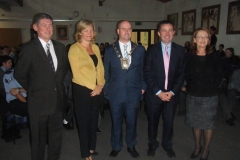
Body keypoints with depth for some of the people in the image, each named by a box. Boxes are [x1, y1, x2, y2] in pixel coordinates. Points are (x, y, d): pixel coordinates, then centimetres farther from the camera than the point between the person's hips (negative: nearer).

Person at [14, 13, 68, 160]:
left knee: (56, 134, 18)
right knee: (39, 137, 14)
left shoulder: (60, 47, 3)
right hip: (39, 100, -4)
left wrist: (58, 84, 10)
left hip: (58, 98, 5)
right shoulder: (29, 48, -11)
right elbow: (19, 74, -6)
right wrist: (33, 89, 0)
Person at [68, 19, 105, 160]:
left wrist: (100, 85, -4)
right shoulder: (74, 48, -9)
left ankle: (92, 147, 34)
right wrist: (92, 87, -15)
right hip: (82, 90, -6)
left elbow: (100, 68, 9)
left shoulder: (95, 47, 10)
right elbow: (77, 72, -15)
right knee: (84, 120, 7)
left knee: (94, 119, 15)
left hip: (96, 90, 6)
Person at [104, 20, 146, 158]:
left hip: (134, 93, 1)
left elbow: (144, 70, 8)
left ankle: (131, 146, 37)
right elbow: (106, 72, 4)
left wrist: (143, 86, 1)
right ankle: (116, 147, 35)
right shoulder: (109, 50, 1)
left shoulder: (140, 50, 2)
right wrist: (106, 89, 2)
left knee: (132, 122, 14)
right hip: (115, 93, 0)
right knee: (116, 122, 14)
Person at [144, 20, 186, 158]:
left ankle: (167, 145, 36)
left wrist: (172, 92, -9)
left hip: (171, 93, 1)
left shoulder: (180, 50, -1)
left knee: (169, 121, 12)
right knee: (153, 121, 14)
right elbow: (148, 73, -6)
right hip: (154, 93, -1)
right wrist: (158, 92, -12)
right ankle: (152, 144, 36)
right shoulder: (152, 50, -4)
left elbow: (181, 73, 0)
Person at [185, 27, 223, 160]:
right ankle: (197, 147, 35)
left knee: (207, 124, 11)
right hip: (193, 96, 2)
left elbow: (219, 76, -1)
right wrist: (192, 87, -1)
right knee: (195, 123, 15)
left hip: (209, 97, -1)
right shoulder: (189, 57, -3)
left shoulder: (215, 56, -6)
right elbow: (187, 76, 4)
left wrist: (210, 88, -3)